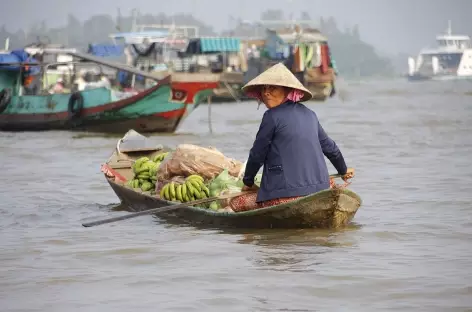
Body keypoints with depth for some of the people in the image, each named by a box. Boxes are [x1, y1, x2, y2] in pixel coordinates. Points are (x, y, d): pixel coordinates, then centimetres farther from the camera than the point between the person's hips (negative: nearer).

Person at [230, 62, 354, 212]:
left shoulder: (273, 116, -9)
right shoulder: (309, 114, 14)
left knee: (235, 204, 1)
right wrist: (343, 170, 44)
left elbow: (257, 155, -2)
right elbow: (330, 147, 26)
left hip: (288, 196, -8)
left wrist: (248, 182, 16)